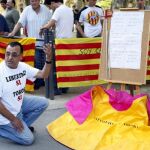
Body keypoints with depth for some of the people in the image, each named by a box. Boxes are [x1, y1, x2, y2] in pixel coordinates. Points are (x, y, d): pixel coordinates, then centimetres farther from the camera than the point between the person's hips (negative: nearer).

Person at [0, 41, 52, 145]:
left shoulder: (23, 66, -6)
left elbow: (43, 75, -4)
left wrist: (48, 58, -21)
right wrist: (13, 119, -21)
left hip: (18, 104, 7)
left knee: (43, 103, 4)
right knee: (28, 139, -10)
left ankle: (22, 125, 12)